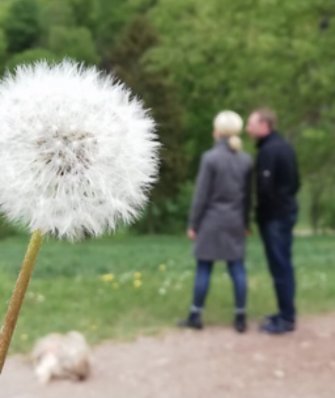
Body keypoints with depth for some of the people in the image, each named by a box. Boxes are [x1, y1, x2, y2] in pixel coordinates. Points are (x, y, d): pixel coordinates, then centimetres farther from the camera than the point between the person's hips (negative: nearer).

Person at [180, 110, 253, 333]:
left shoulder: (210, 158, -12)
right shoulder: (247, 160, 3)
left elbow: (201, 196, -10)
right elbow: (248, 196, 9)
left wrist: (193, 224, -3)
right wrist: (245, 223, 18)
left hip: (212, 221, -4)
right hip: (235, 221, 4)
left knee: (204, 269, 4)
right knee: (238, 269, 6)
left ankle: (196, 316, 13)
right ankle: (241, 318, 9)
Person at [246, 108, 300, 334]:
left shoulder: (268, 150, -17)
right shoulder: (284, 146, 13)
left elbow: (265, 187, -21)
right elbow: (295, 182, 18)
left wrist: (262, 213, -7)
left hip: (274, 216, -10)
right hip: (287, 211, 10)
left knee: (280, 267, -4)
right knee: (284, 266, 13)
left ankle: (286, 319, 2)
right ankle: (287, 314, 20)